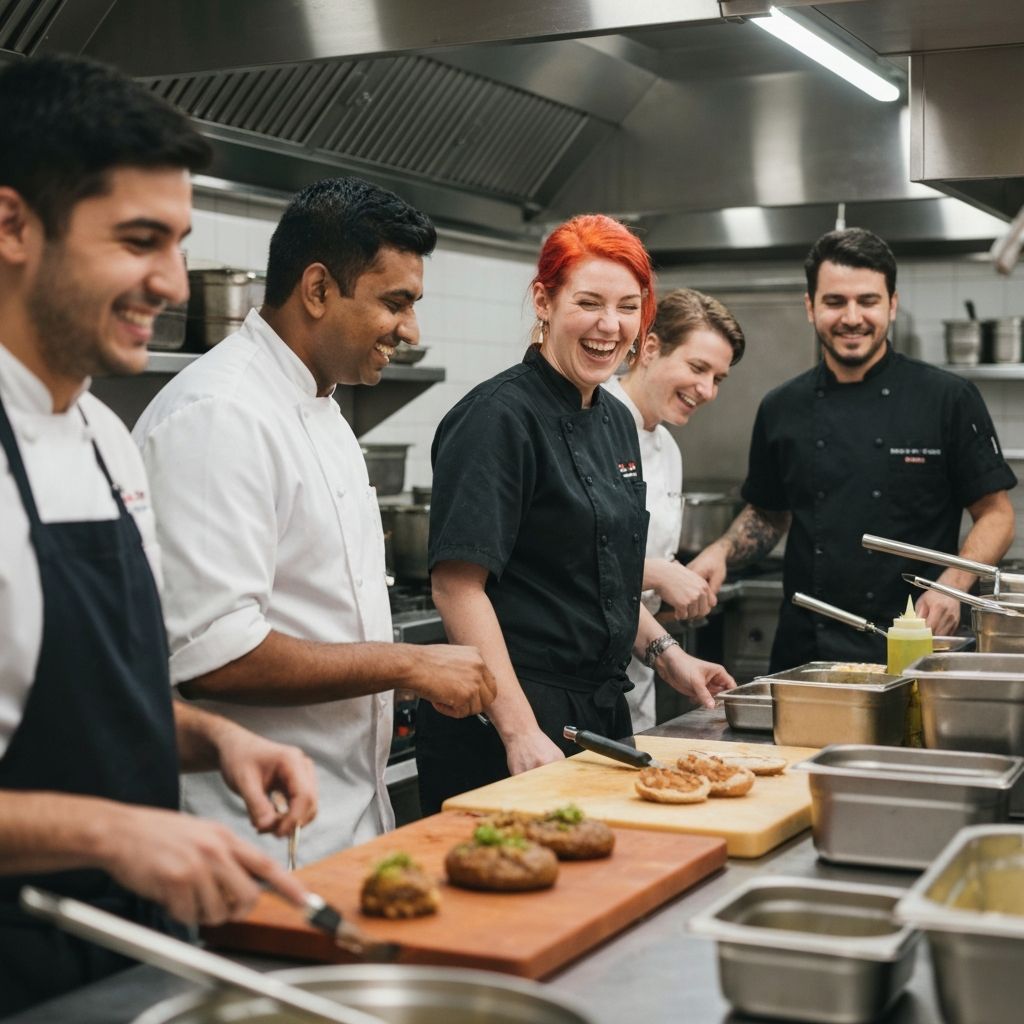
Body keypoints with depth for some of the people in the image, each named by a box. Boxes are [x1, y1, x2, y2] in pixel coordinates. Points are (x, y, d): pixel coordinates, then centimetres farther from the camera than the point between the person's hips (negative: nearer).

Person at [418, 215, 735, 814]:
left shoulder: (616, 420, 11)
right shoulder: (500, 417, -15)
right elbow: (458, 586, -20)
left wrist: (666, 653, 14)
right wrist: (521, 734, -23)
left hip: (602, 716, 8)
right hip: (503, 732, -8)